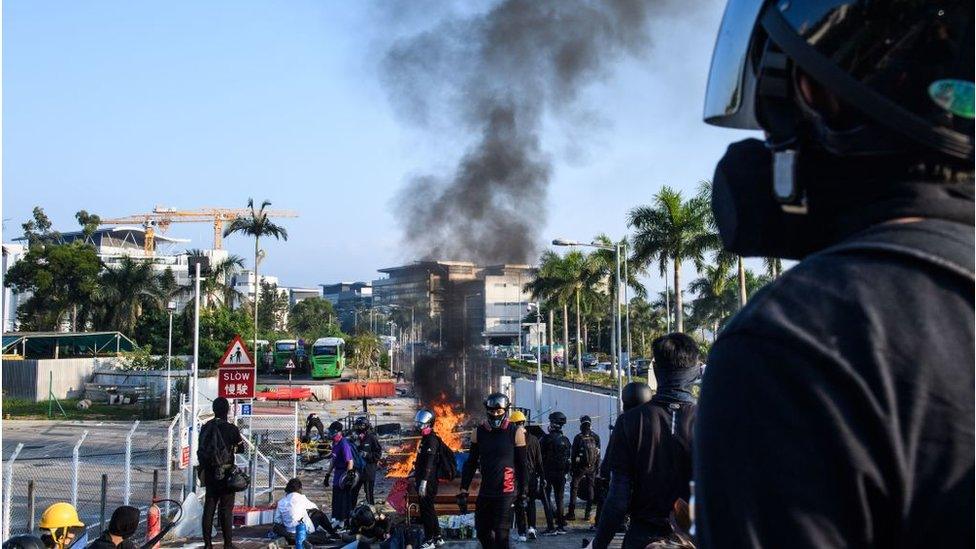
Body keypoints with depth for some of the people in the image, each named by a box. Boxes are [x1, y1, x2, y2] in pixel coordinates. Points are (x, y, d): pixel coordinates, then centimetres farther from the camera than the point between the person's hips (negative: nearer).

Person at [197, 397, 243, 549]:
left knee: (209, 507, 10)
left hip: (209, 473, 4)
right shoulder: (231, 428, -12)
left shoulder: (206, 428, 1)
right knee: (226, 509, 2)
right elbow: (241, 448, -1)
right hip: (226, 474, -4)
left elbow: (201, 450, 7)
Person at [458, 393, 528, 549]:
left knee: (501, 535, -6)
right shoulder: (479, 432, 4)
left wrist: (522, 493, 3)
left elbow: (522, 465, 1)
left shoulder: (515, 433, -5)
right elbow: (470, 463, 9)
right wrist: (463, 491, 4)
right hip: (485, 492, 4)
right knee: (482, 532, 10)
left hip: (506, 493, -4)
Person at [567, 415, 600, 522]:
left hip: (580, 467, -3)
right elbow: (598, 454, 6)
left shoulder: (578, 438, -8)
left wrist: (572, 468, 4)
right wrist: (597, 467, 12)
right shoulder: (596, 437, 2)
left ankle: (571, 512, -1)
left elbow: (574, 454, -4)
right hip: (592, 468, 3)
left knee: (574, 488, 4)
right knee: (590, 488, 9)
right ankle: (587, 514, 7)